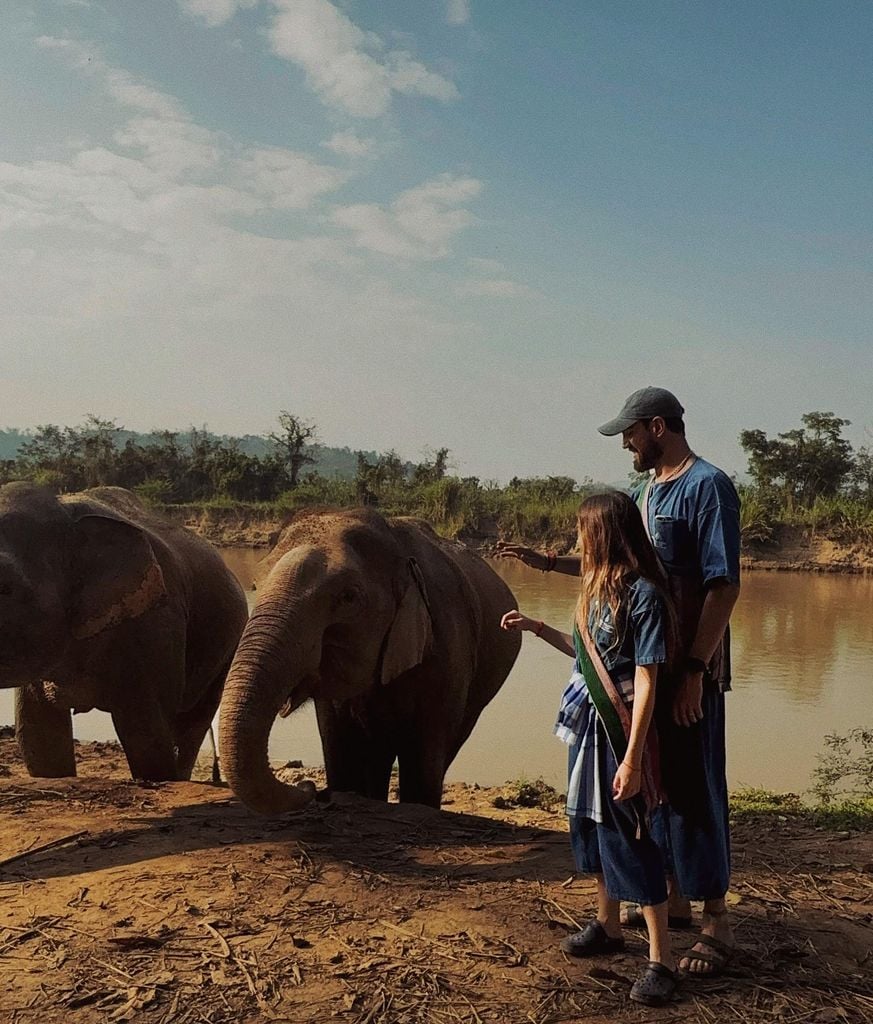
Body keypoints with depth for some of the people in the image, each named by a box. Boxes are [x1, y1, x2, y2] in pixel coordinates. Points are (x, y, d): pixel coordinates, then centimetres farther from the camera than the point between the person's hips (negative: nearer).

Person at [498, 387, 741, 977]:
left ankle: (717, 920, 9)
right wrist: (546, 562, 16)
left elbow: (724, 585, -18)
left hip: (691, 667, -8)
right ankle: (675, 898, 30)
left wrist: (695, 669, -21)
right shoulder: (645, 492, 13)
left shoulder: (708, 486, -13)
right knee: (655, 779, 15)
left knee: (694, 785, -3)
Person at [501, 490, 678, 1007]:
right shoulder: (599, 587, 7)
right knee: (591, 825, 18)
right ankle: (608, 926, 36)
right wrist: (536, 626, 18)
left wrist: (632, 759, -21)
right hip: (588, 722, 9)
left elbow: (646, 682, -20)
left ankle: (662, 958, 9)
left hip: (620, 730, -9)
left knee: (629, 838, -3)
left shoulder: (644, 593, -19)